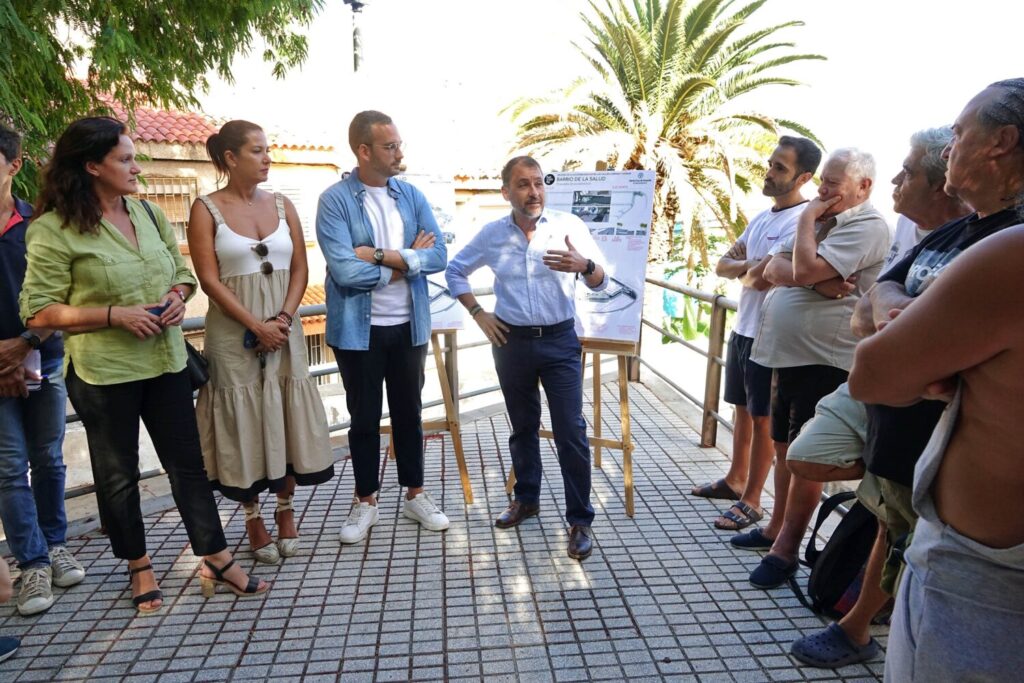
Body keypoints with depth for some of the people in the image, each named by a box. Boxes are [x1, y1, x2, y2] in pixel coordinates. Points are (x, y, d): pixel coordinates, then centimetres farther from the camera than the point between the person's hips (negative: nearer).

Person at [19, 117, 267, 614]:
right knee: (118, 474, 12)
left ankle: (216, 560, 20)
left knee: (188, 462, 9)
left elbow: (183, 270, 16)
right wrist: (115, 315, -20)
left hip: (165, 362, 5)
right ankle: (138, 566, 32)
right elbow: (38, 312, -10)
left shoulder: (147, 213, 7)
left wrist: (178, 297, -6)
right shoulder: (55, 230, -10)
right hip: (102, 371, -4)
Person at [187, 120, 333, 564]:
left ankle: (285, 510, 24)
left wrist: (283, 318, -9)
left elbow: (299, 269, 5)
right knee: (244, 422, 4)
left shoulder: (282, 205, 8)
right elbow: (209, 279, -9)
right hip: (233, 333, -3)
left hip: (284, 328, 4)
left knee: (286, 419, 7)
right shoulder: (207, 209, -3)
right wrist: (257, 325, -15)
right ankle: (253, 519, 19)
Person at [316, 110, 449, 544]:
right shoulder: (335, 200, -10)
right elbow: (344, 271, -21)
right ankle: (365, 502, 28)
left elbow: (439, 256, -6)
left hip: (409, 325, 4)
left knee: (409, 411, 15)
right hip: (359, 330, -3)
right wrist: (408, 261, -12)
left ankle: (415, 494, 31)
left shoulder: (412, 196, 4)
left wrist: (381, 255, -17)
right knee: (364, 418, 10)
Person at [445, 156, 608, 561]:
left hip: (559, 341, -2)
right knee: (523, 427, 15)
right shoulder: (491, 234, 1)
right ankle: (527, 499, 34)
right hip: (511, 342, 2)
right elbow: (454, 271, 14)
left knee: (571, 431, -4)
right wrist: (477, 313, 2)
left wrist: (585, 266, -27)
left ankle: (580, 520, 8)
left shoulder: (569, 226, -5)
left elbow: (601, 284, -4)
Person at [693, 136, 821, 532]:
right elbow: (722, 266, 6)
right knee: (742, 409, 18)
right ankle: (735, 480, 32)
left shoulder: (803, 221, -17)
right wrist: (750, 266, -12)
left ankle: (751, 501, 13)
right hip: (742, 328, 9)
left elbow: (761, 279, -26)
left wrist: (744, 271, -7)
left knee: (763, 418, 2)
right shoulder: (761, 218, 13)